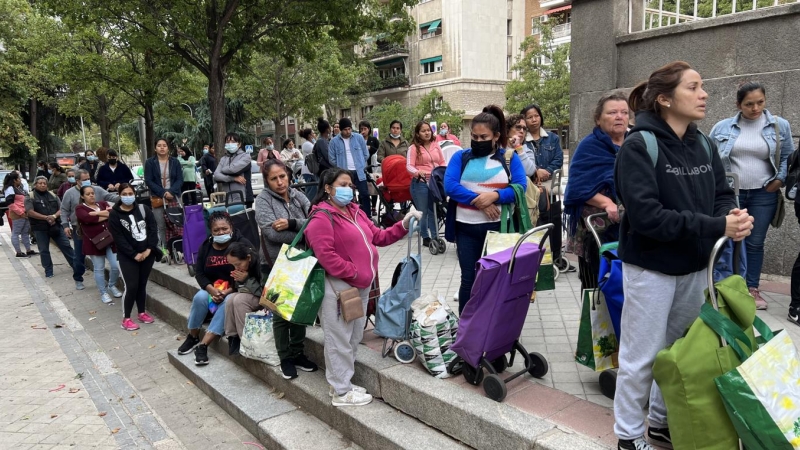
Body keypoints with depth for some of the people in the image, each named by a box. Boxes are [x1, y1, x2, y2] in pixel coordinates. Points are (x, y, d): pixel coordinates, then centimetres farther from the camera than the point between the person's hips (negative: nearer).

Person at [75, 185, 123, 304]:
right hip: (94, 242, -3)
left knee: (116, 266, 2)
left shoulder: (102, 204, 12)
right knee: (99, 269, 5)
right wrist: (106, 214, -10)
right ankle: (103, 293, 19)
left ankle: (112, 286, 28)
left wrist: (97, 213, -15)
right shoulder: (80, 208, 0)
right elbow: (88, 218, -19)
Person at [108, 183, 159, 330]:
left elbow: (153, 229, -1)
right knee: (131, 286, -9)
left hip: (147, 253, 3)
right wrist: (134, 254, -16)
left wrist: (149, 249, -11)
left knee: (142, 284, 11)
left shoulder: (143, 209, 3)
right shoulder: (115, 215, -6)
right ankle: (126, 318, 3)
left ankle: (142, 312, 26)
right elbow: (119, 238, -10)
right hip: (127, 257, -3)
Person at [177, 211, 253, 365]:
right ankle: (192, 337, -4)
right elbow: (199, 273, 3)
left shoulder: (242, 244, -11)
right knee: (200, 297, -26)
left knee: (227, 302, -34)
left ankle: (203, 345, -32)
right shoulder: (206, 247, 4)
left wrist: (228, 291, -25)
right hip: (213, 288, 4)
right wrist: (211, 290, -17)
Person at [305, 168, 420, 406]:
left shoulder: (354, 211, 13)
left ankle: (343, 383, 32)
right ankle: (341, 392, 14)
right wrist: (353, 273, -18)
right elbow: (325, 256, -22)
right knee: (340, 341, 1)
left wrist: (403, 225, 2)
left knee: (354, 338, 18)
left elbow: (378, 237, 13)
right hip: (338, 287, -9)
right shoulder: (321, 218, -14)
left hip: (360, 286, 9)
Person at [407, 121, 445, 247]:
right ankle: (425, 237, 13)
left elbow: (442, 162, 15)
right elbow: (409, 166, -14)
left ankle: (435, 237, 20)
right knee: (422, 212, 4)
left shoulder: (436, 145, 9)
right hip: (420, 183, -4)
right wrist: (417, 172, -33)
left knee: (434, 211, 11)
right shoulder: (414, 147, -6)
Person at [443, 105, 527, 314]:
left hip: (498, 226, 0)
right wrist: (479, 201, -18)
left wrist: (495, 196, -22)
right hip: (466, 227, 1)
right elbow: (450, 186, -9)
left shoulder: (509, 158, 6)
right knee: (468, 279, 7)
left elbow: (520, 186, -6)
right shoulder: (461, 156, 6)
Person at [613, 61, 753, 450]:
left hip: (694, 266, 7)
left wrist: (733, 216, -17)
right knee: (642, 356, 4)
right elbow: (646, 215, -24)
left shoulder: (703, 144, 5)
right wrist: (716, 227, -23)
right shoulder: (639, 146, -16)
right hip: (652, 267, -7)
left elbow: (722, 195, 7)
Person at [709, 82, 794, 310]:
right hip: (730, 194, 0)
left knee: (755, 243, 8)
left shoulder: (780, 126, 0)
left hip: (763, 195, 1)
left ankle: (752, 288, 20)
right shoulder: (722, 127, -2)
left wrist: (779, 180, -4)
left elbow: (789, 157, 6)